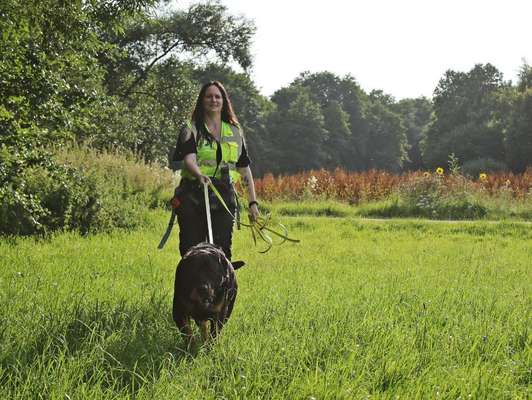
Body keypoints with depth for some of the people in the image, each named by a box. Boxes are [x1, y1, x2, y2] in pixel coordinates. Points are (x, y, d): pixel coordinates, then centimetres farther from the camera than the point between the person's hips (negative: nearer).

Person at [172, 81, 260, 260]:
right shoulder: (191, 130, 5)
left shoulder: (235, 131, 16)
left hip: (224, 197, 2)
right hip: (193, 197, -2)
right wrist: (199, 175, -35)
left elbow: (245, 169, 17)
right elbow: (188, 158, -13)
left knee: (222, 250, -4)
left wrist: (253, 202, 11)